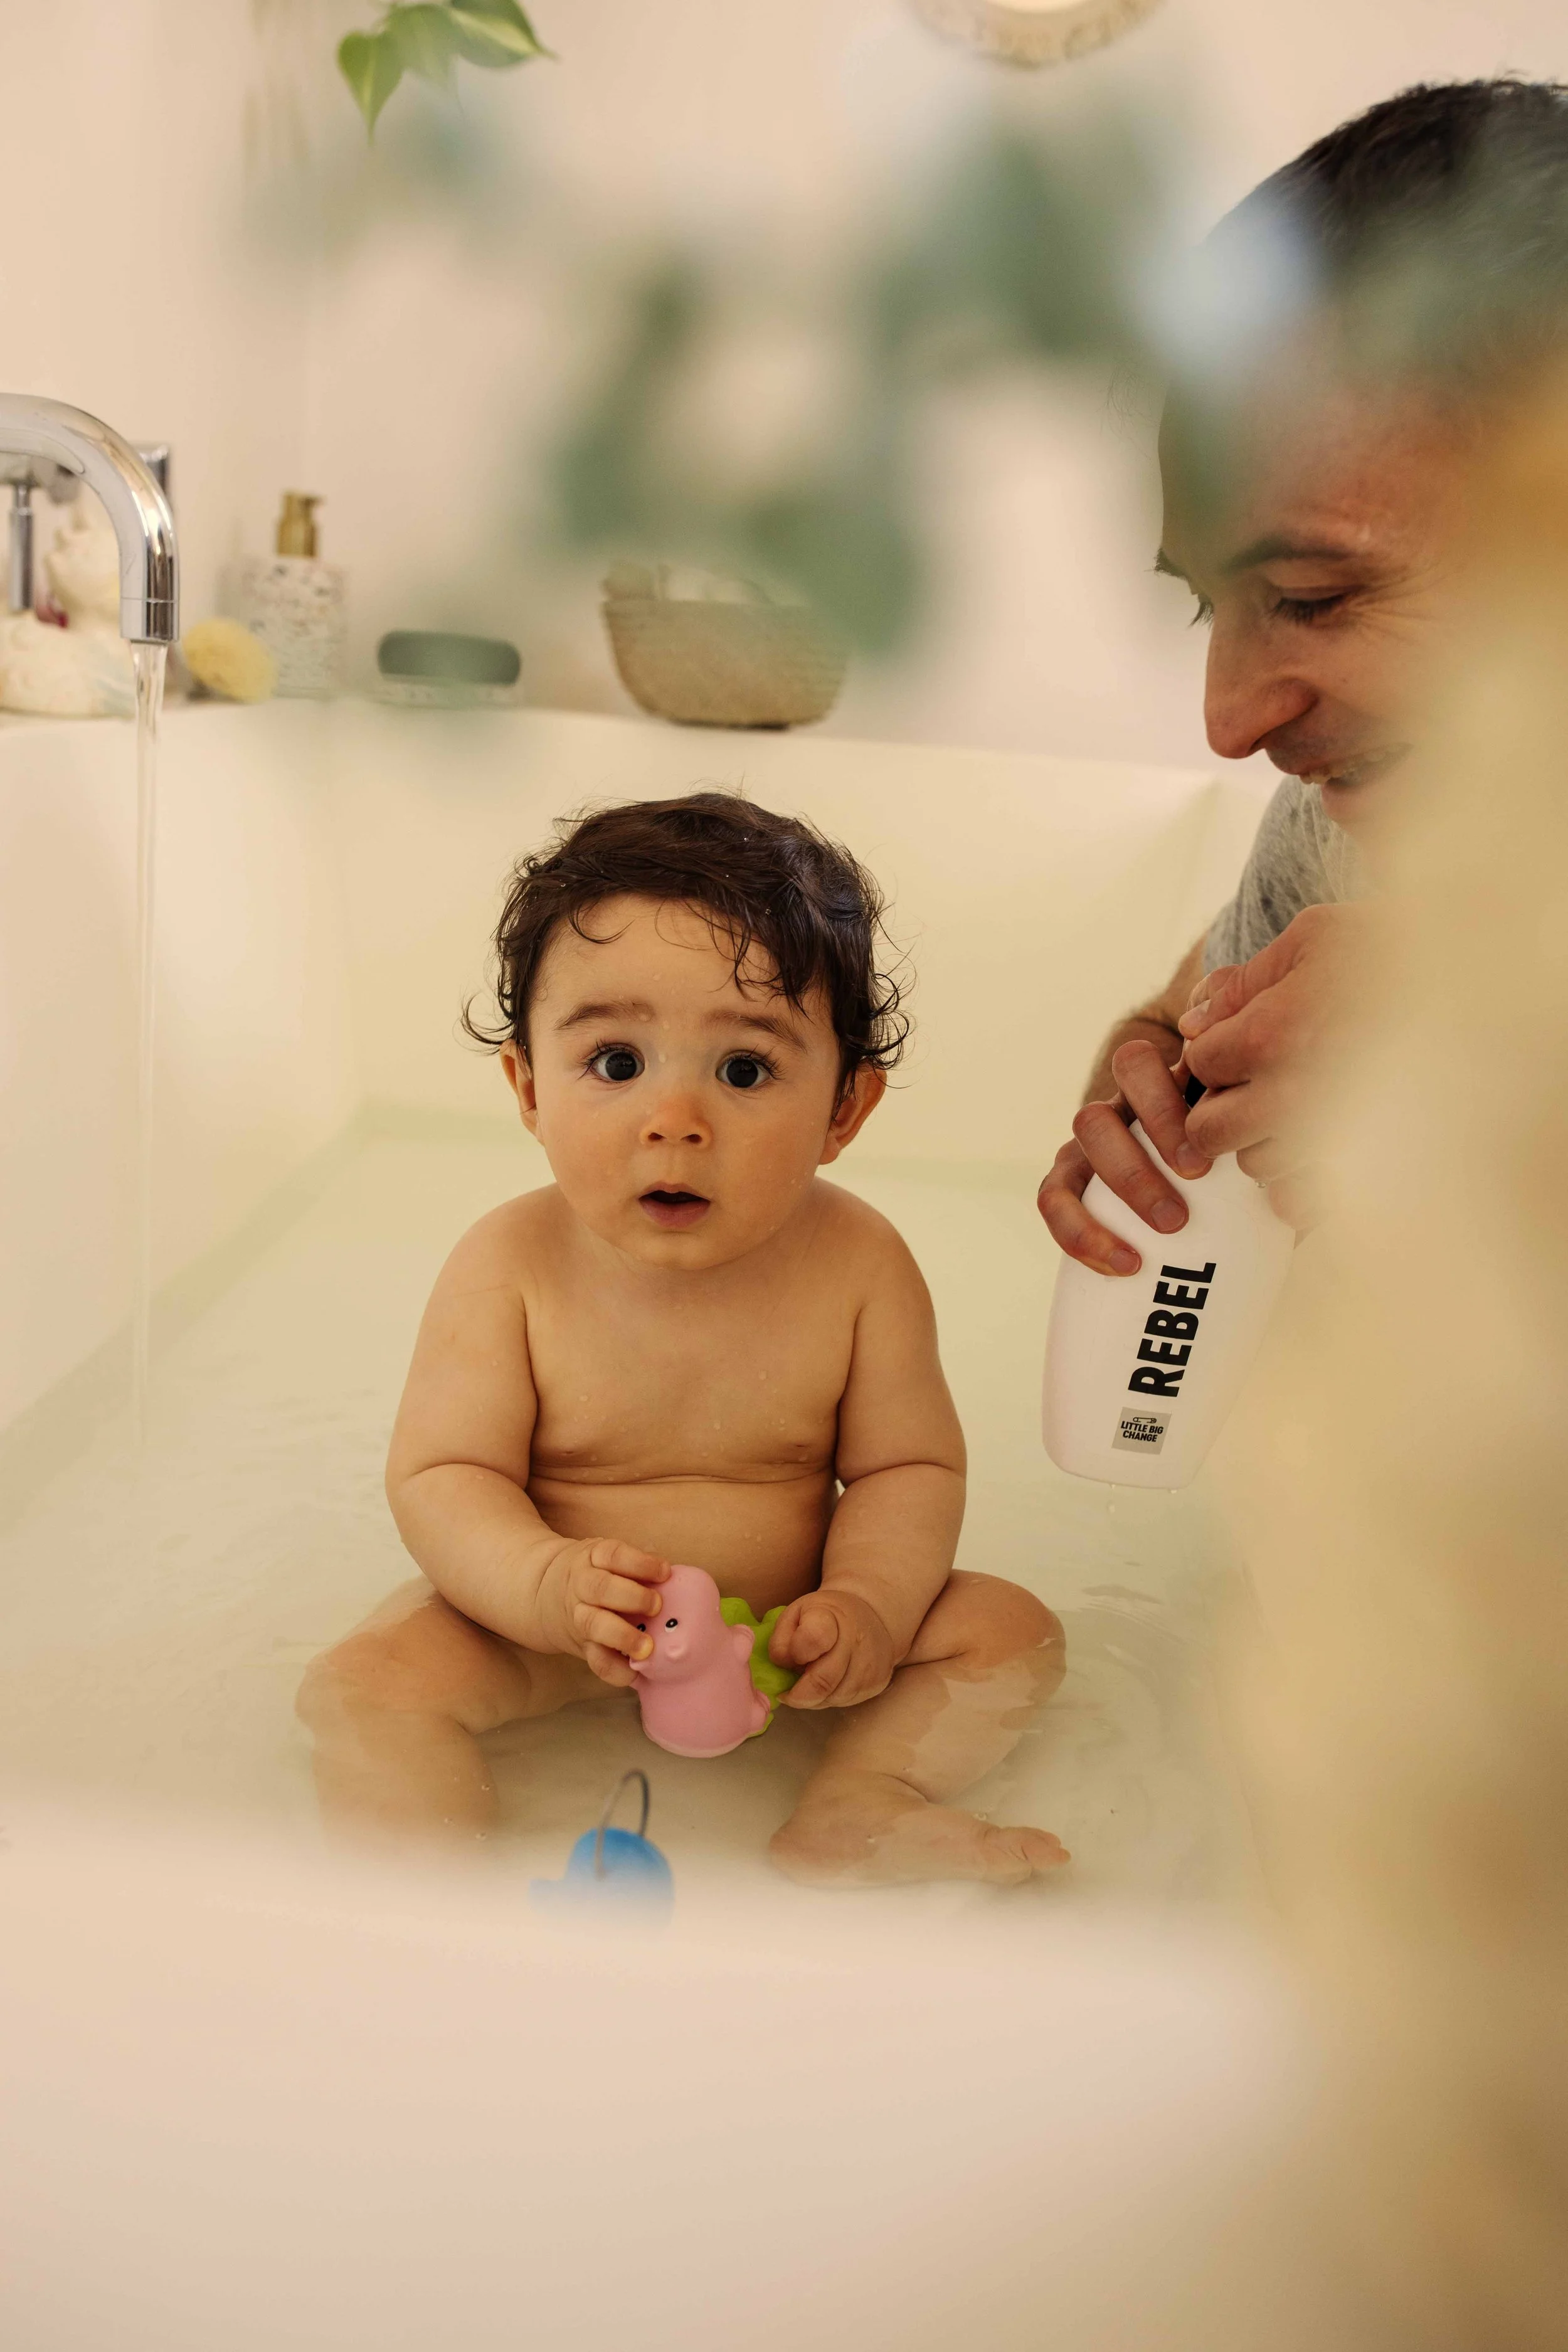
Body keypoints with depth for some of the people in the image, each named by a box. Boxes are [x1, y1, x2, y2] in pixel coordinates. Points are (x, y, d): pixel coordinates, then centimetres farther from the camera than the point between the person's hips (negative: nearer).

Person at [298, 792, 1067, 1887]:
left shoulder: (857, 1265, -16)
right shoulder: (510, 1267, -18)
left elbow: (910, 1467, -7)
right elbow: (442, 1476, -16)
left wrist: (869, 1606, -25)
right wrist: (547, 1585, -35)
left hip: (781, 1622, 2)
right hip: (550, 1631, -1)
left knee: (1009, 1629, -9)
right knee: (365, 1683, -21)